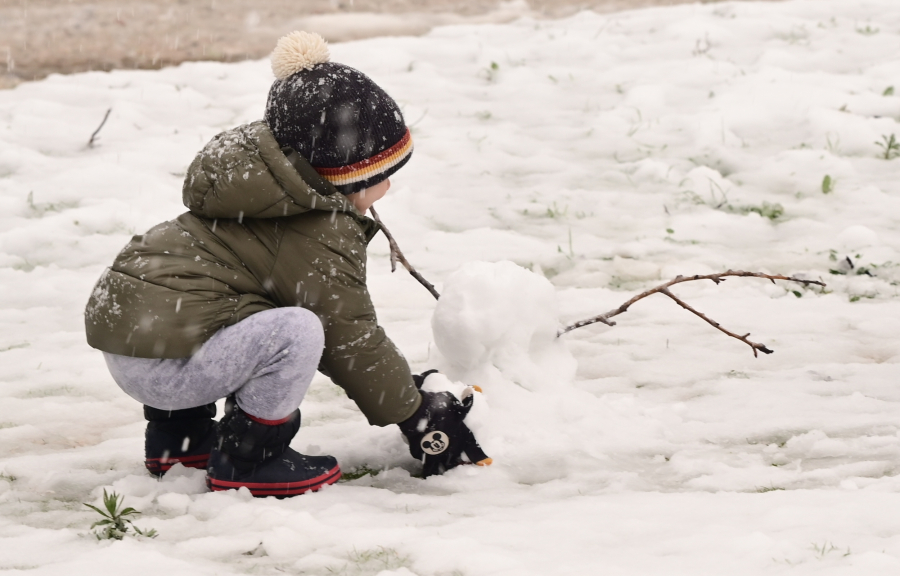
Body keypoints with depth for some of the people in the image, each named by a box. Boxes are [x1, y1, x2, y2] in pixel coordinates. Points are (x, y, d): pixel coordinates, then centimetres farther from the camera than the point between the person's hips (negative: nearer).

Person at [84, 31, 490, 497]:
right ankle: (245, 461, -6)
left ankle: (177, 439, 28)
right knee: (296, 332, -23)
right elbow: (350, 339, -5)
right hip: (162, 367, -10)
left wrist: (401, 386, 28)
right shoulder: (321, 235, -11)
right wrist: (415, 414, 7)